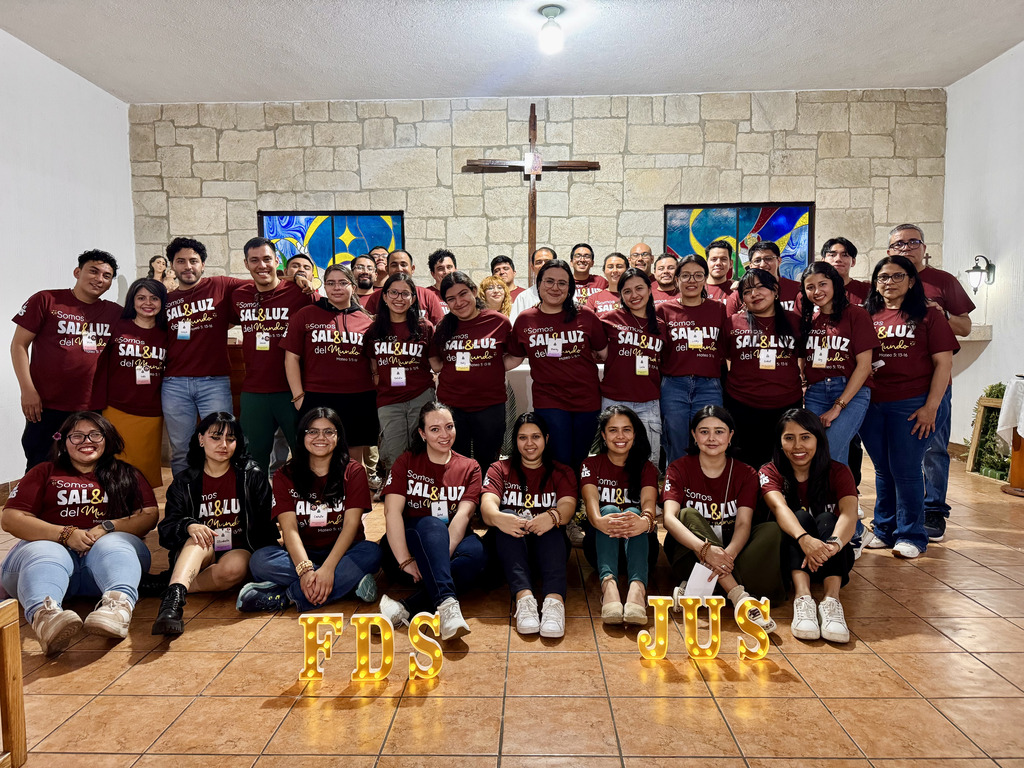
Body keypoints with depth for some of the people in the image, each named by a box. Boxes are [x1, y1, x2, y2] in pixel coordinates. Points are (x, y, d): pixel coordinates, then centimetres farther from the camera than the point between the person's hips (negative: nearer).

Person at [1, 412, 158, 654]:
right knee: (43, 553, -34)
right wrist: (65, 534, -10)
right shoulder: (45, 473, 21)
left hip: (111, 544, 0)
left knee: (112, 546, -34)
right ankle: (44, 614, -65)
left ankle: (119, 604, -65)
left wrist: (107, 528, -12)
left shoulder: (127, 475, 22)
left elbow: (149, 516, 8)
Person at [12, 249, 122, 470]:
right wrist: (27, 390, -7)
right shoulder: (45, 301, -1)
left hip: (93, 408, 2)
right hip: (46, 406, -2)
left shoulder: (115, 313, 5)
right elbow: (19, 345, -2)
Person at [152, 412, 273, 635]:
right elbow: (166, 530, -3)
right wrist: (188, 526, -25)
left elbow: (266, 525, 2)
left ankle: (171, 588, -22)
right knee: (198, 538, -33)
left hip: (239, 553, -1)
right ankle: (173, 601, -52)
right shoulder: (185, 482, 7)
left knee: (234, 566, -36)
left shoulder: (252, 475, 4)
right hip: (194, 557, 1)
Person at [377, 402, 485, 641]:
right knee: (432, 524, -35)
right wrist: (405, 561, -24)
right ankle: (447, 603, -51)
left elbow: (463, 515, -8)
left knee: (476, 552, -33)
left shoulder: (469, 467, 7)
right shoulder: (406, 462, 4)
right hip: (410, 542, -1)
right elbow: (392, 512, -9)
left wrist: (440, 556, -25)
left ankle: (408, 606, -40)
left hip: (451, 544, 1)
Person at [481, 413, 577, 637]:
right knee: (507, 518, -30)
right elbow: (487, 505, -10)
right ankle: (523, 596, -48)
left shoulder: (561, 473, 12)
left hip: (548, 545, 0)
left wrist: (552, 516, -35)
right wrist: (497, 517, -36)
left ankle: (555, 599, -52)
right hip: (509, 546, 0)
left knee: (550, 524, -31)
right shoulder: (500, 469, 11)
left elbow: (568, 506, -10)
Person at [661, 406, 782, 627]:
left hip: (730, 548, 2)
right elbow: (669, 518, -22)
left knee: (772, 529, -22)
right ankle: (739, 596, -40)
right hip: (690, 553, -2)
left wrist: (729, 554, -37)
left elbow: (743, 524, -14)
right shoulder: (679, 469, -5)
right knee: (688, 515, -30)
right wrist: (704, 548, -41)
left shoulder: (746, 473, 1)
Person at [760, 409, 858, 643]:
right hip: (790, 557, 0)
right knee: (801, 516, -27)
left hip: (831, 562, 1)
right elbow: (779, 507, -26)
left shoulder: (837, 472, -3)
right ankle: (802, 598, -45)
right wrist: (804, 539, -48)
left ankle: (831, 599, -44)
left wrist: (834, 544, -46)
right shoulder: (770, 472, -4)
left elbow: (850, 512, -23)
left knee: (826, 518, -27)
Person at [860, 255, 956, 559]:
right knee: (883, 470, 11)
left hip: (911, 405, -3)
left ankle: (910, 535, 14)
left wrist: (931, 407, -9)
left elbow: (943, 363, -2)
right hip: (871, 405, 3)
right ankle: (884, 530, 24)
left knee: (905, 470, -1)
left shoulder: (928, 315, 1)